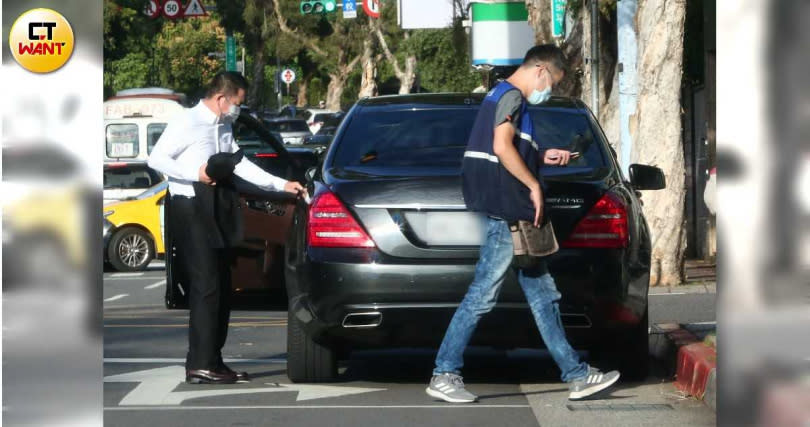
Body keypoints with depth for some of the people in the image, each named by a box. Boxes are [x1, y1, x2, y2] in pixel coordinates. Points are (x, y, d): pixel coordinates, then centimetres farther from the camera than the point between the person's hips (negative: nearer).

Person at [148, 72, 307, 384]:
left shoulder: (224, 128, 18)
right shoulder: (188, 122, -8)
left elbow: (241, 165, 19)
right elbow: (156, 158, -11)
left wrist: (282, 185, 14)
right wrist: (195, 173, -18)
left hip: (212, 210, 9)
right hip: (188, 208, -9)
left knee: (221, 287, 9)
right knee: (206, 286, -14)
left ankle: (213, 361, 15)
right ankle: (200, 365, -14)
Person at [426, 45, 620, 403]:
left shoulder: (502, 95, 23)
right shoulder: (512, 96, -9)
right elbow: (502, 147, -22)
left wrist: (543, 157, 19)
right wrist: (535, 186, -16)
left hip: (512, 215, 11)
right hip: (507, 212, -11)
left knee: (543, 295, 10)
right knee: (483, 294, -8)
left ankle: (577, 375, 13)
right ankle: (444, 376, -5)